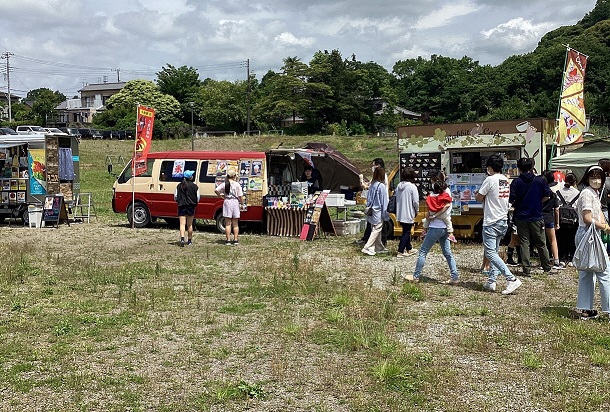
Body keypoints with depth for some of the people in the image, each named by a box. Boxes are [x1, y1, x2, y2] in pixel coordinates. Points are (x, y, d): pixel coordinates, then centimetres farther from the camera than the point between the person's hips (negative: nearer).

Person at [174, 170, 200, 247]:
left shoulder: (179, 186, 0)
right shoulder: (194, 186, -7)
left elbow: (175, 197, 5)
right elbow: (198, 198, -2)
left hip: (181, 207, 1)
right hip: (191, 207, -1)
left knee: (182, 224, -2)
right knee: (189, 224, 11)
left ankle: (182, 238, -21)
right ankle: (189, 240, 20)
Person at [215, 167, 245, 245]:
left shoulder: (224, 184, -2)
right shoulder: (237, 184, -6)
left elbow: (216, 190, -12)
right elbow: (240, 196, -6)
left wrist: (221, 196, 3)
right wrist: (242, 204, 5)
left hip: (227, 202, 1)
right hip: (235, 202, -1)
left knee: (228, 223, 5)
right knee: (235, 223, 9)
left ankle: (228, 240, 3)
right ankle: (235, 240, 9)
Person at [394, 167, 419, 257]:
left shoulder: (399, 186, 2)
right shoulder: (412, 187, -16)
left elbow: (395, 198, 8)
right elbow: (416, 201, -14)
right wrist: (417, 211, 2)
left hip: (400, 213, 7)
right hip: (408, 214, -6)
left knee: (406, 231, 20)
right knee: (406, 232, 2)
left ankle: (409, 249, 33)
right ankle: (400, 252, 1)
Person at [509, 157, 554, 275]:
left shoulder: (516, 182, -6)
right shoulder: (540, 180, -2)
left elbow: (511, 200, -11)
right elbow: (547, 196, 0)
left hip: (521, 217, -1)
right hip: (536, 216, 1)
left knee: (524, 243, 5)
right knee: (541, 244, 11)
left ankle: (527, 269, 3)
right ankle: (547, 268, 18)